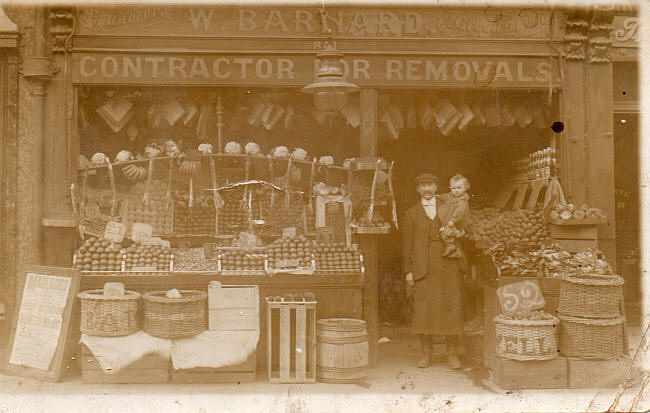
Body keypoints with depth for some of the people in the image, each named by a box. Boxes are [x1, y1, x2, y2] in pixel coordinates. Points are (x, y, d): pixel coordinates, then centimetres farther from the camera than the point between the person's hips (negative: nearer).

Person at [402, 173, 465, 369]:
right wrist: (408, 272, 2)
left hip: (448, 265, 0)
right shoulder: (411, 214, 13)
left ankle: (452, 354, 7)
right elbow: (406, 245, 10)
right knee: (423, 308, -2)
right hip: (423, 268, 0)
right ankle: (425, 353, 10)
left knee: (451, 307, -2)